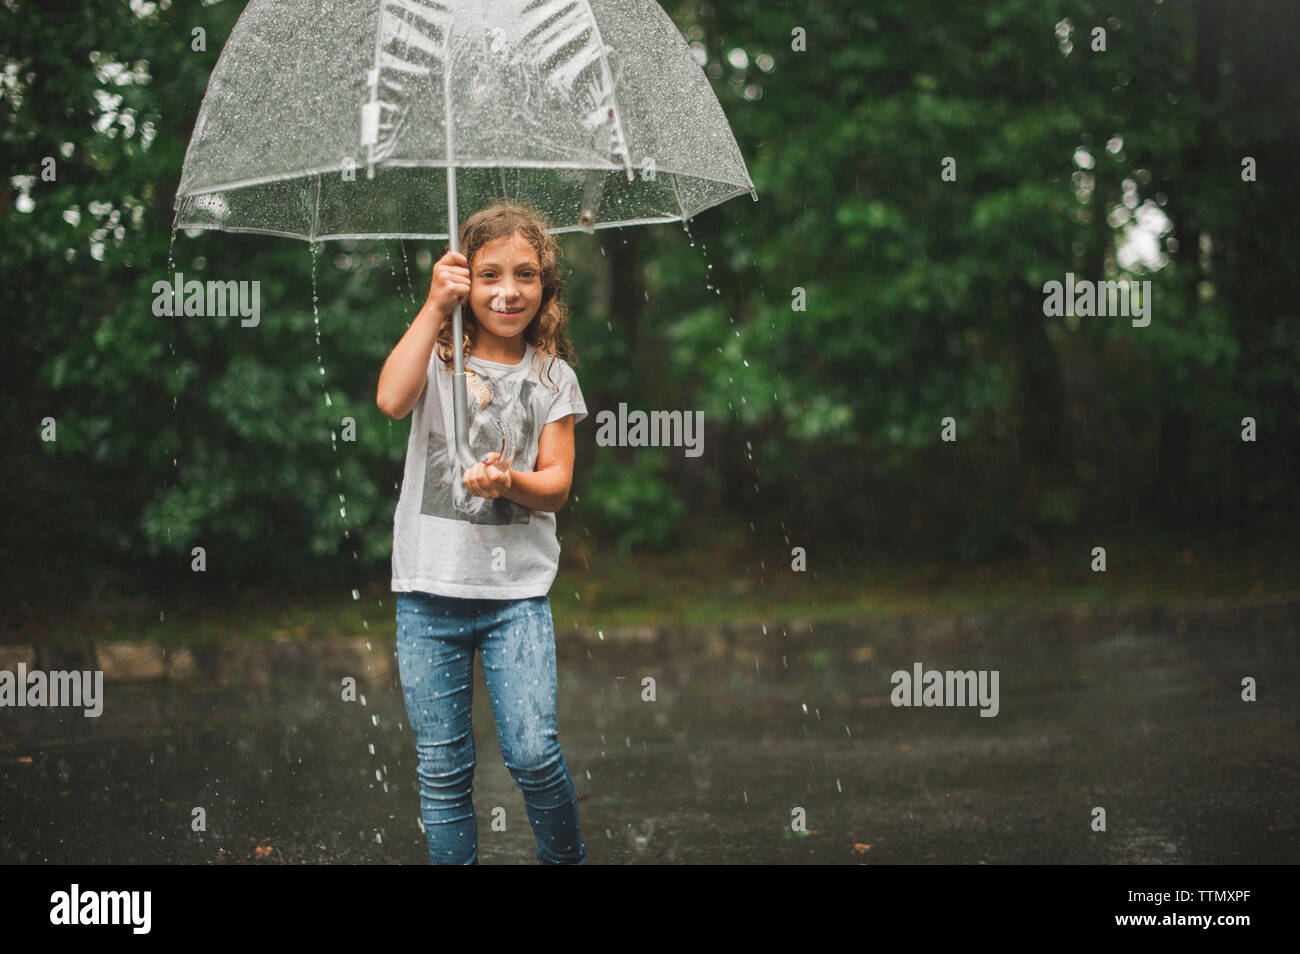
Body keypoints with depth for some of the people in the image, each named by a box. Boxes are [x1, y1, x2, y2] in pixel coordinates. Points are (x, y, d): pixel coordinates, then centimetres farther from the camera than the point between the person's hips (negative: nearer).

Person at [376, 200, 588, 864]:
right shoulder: (437, 358, 4)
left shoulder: (552, 377, 7)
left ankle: (566, 858, 14)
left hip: (517, 590, 0)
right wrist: (433, 307, -16)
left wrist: (510, 482, -20)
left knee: (532, 754, -10)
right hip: (429, 589, 0)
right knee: (441, 770, 4)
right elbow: (392, 400, -18)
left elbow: (557, 485, 1)